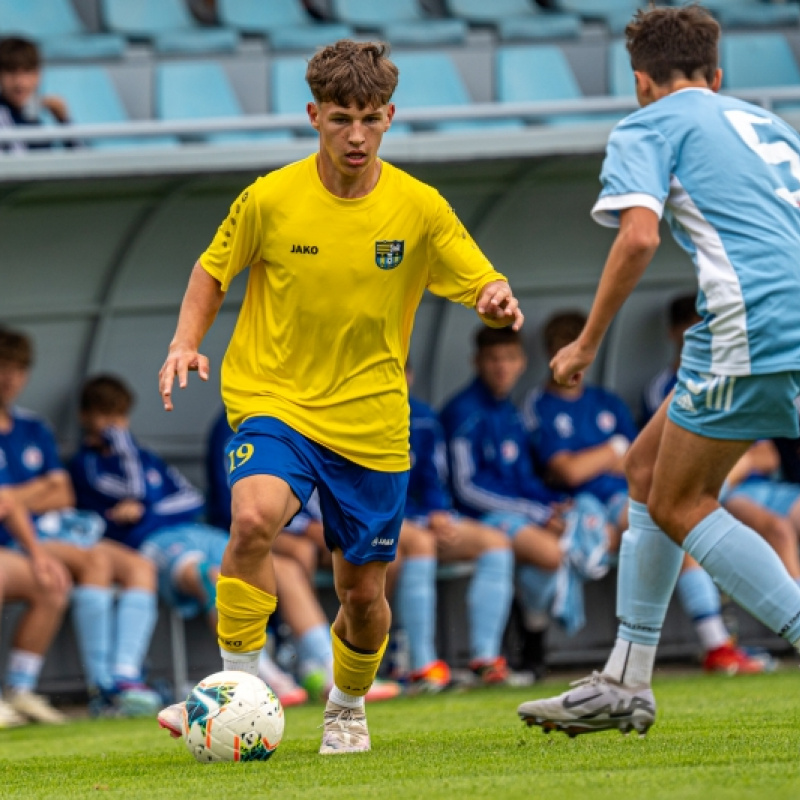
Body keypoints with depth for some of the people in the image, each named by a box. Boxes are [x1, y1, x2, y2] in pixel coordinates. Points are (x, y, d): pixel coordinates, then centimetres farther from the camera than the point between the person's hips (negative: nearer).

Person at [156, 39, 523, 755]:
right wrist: (186, 342, -7)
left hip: (372, 421, 2)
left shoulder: (420, 208, -5)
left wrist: (500, 303, -25)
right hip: (274, 403, -2)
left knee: (363, 592, 7)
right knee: (255, 518, -32)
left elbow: (488, 291, -1)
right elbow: (214, 270, 8)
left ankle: (347, 709, 37)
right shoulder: (270, 199, -8)